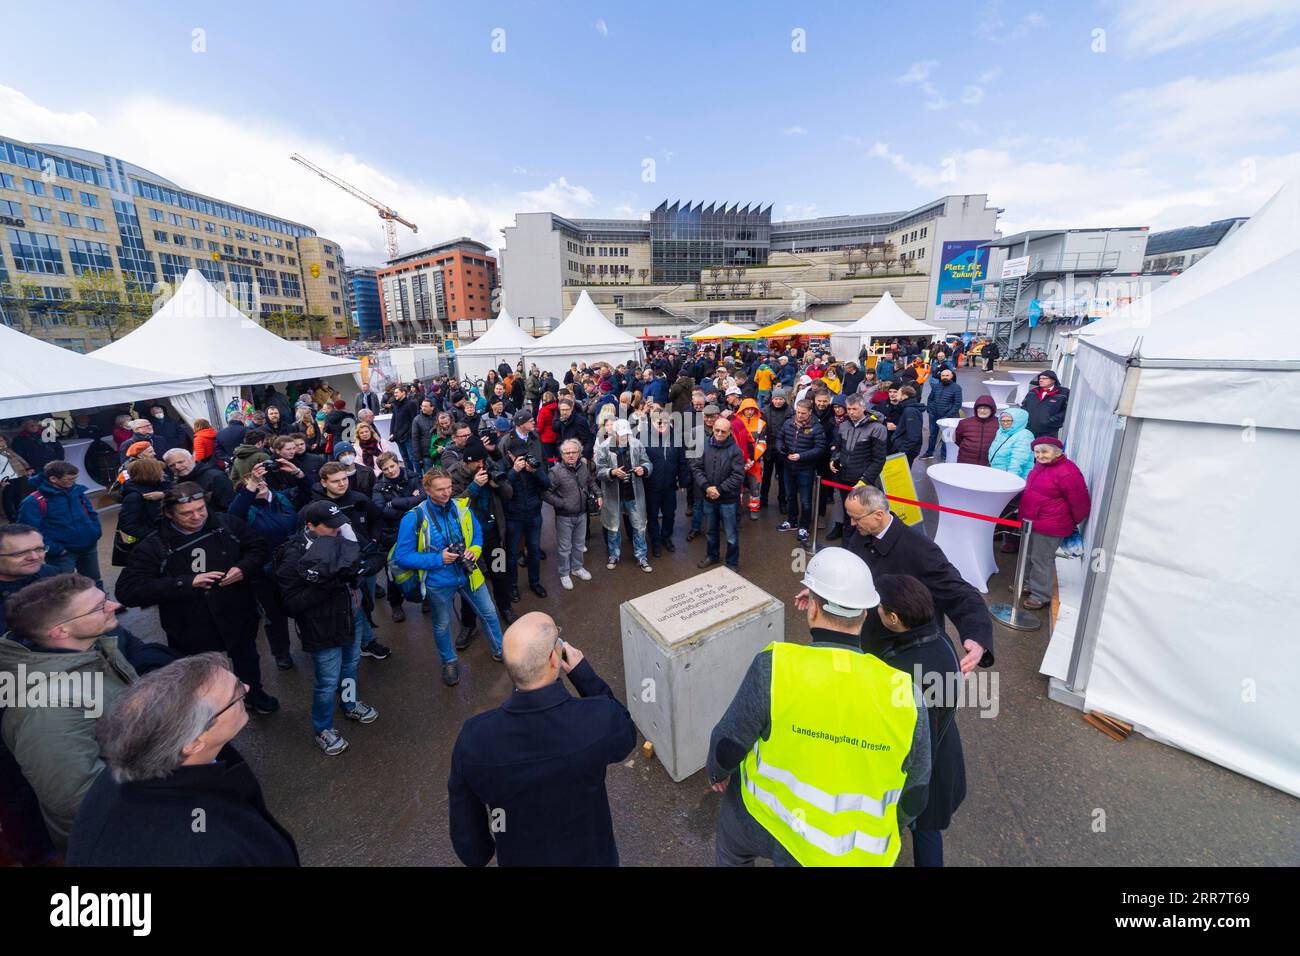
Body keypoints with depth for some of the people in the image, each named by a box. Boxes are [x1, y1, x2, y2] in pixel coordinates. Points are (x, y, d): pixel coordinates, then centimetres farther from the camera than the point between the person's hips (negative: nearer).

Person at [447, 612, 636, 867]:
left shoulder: (473, 738, -30)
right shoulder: (598, 721, -37)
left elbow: (464, 827, -12)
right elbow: (626, 733, -11)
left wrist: (476, 859, 9)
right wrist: (583, 673, -12)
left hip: (517, 859, 1)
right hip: (588, 857, -1)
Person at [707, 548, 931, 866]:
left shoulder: (774, 666, -29)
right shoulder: (905, 696, -22)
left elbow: (728, 743, -15)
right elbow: (914, 794, -5)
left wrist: (717, 771, 8)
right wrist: (890, 830, 16)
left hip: (765, 819, -2)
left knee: (731, 844, 32)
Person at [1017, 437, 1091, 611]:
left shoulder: (1067, 472, -24)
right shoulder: (1040, 466, 4)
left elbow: (1080, 503, -15)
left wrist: (1073, 523, 0)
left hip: (1050, 527, -9)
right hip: (1031, 522, 9)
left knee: (1042, 560, 2)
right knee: (1030, 555, 22)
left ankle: (1040, 595, 15)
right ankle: (1028, 583, 40)